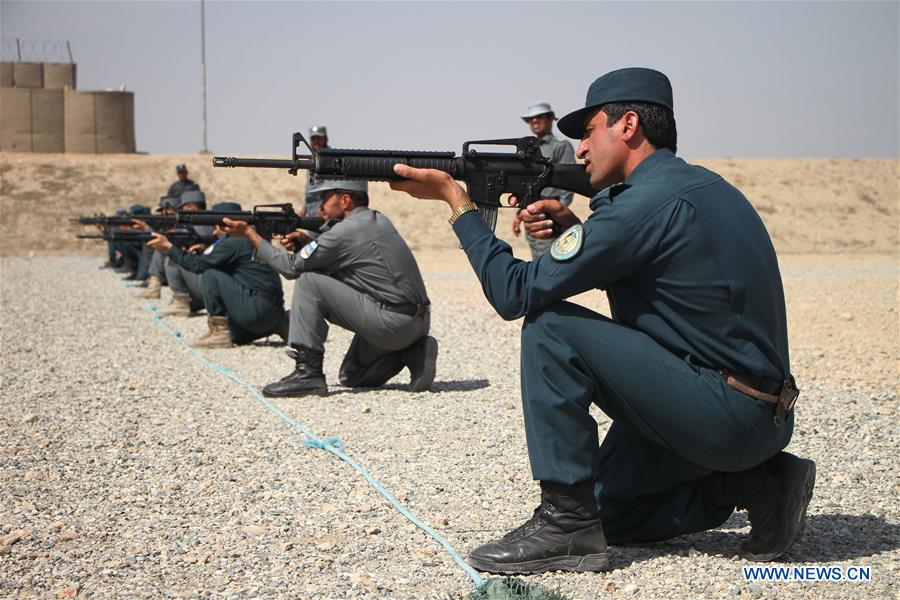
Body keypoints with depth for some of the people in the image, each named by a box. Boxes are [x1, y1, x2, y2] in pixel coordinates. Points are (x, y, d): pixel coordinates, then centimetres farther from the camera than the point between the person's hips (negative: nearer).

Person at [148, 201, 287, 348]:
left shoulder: (235, 242, -12)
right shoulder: (246, 239, 18)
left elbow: (199, 264, -11)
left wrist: (168, 247, -4)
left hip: (258, 310, -10)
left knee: (210, 277, -11)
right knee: (235, 337, 28)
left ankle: (219, 331, -6)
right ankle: (277, 325, 16)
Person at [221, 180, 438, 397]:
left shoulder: (346, 230, -12)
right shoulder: (378, 220, 16)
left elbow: (292, 267, -3)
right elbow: (332, 266, 27)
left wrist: (250, 233, 6)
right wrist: (308, 243, 10)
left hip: (393, 323, -9)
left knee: (308, 283, -7)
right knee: (351, 376, 24)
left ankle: (307, 373, -9)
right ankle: (412, 353, 7)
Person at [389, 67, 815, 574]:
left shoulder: (649, 200, -17)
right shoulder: (699, 185, 13)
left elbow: (515, 292, -15)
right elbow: (634, 270, 26)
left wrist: (455, 196, -5)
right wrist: (574, 230, 9)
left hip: (723, 413, -10)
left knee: (550, 326, -13)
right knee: (604, 512, 20)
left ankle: (566, 524, -10)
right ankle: (751, 482, 11)